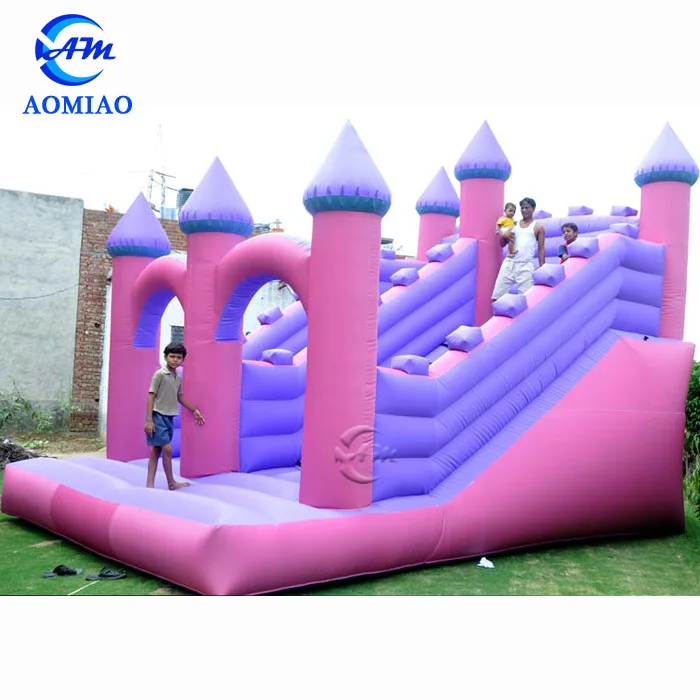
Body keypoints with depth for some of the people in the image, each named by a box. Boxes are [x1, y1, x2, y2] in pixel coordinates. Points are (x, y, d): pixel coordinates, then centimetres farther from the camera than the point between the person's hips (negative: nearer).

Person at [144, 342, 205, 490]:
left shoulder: (178, 378, 10)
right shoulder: (160, 374, -12)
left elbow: (180, 397, 25)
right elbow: (151, 397, -13)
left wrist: (194, 410, 33)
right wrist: (149, 420, -18)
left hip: (169, 417, 8)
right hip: (158, 416, -8)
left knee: (157, 450, 8)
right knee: (167, 449, -7)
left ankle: (149, 484, 11)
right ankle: (171, 483, 6)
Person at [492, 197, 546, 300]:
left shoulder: (538, 228, 6)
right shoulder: (513, 224, 15)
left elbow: (541, 250, 5)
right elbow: (502, 244, 19)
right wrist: (503, 236, -4)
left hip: (526, 266, -3)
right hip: (509, 263, 3)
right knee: (496, 296, -2)